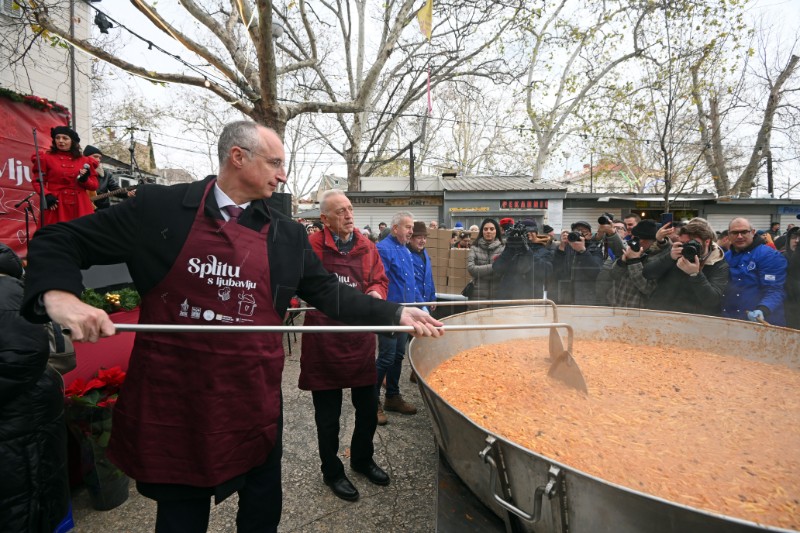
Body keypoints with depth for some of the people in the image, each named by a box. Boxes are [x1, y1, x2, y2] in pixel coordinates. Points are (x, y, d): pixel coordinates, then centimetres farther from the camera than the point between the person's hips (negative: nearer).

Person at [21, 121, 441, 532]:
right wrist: (59, 296, -20)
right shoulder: (159, 207, -5)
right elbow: (59, 242, 1)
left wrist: (396, 315, -2)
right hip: (172, 397, -1)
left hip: (255, 403, 2)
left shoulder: (288, 235, 3)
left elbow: (328, 293, 5)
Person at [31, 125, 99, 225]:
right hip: (56, 205, -2)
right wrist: (46, 195, -11)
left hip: (80, 206, 2)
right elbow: (37, 181, 6)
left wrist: (85, 180, -8)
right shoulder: (46, 158, 7)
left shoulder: (85, 160, 11)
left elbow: (94, 186, 12)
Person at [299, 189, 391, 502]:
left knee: (368, 408, 18)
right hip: (324, 344, -4)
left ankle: (362, 459, 44)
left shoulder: (366, 246, 5)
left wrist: (376, 291, -8)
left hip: (361, 341, 5)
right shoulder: (311, 247, -11)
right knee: (328, 415, 12)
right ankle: (332, 472, 36)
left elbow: (380, 279, 13)